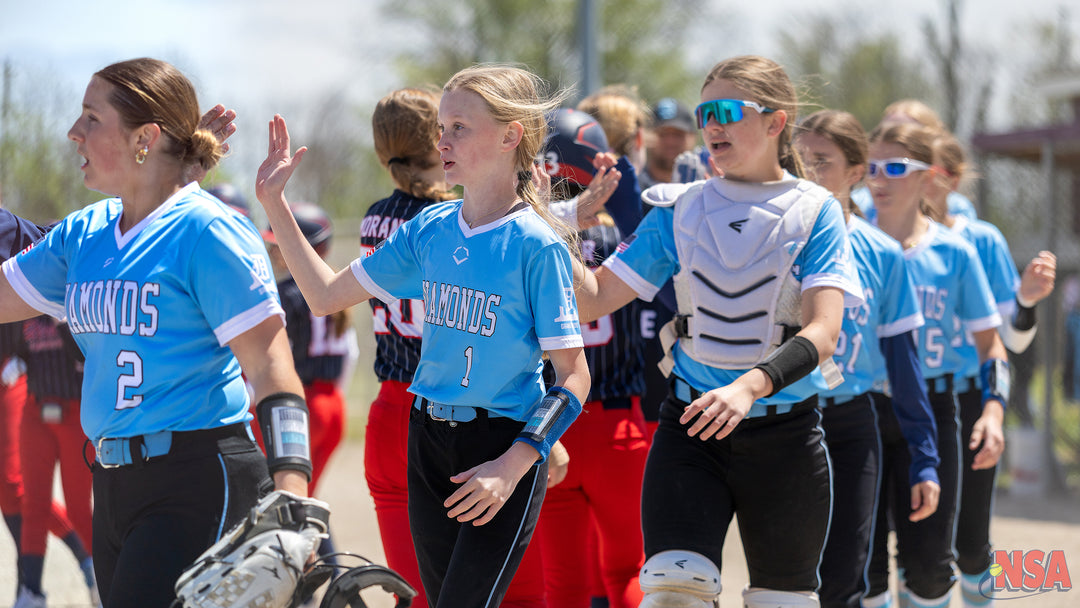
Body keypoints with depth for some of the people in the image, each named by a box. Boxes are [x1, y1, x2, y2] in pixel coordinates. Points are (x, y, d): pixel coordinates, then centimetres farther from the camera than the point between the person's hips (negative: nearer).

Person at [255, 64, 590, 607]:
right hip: (427, 440, 6)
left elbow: (573, 378, -12)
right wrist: (274, 204, 6)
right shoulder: (430, 229, 5)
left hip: (504, 444, -6)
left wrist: (512, 466, -22)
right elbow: (328, 296, 12)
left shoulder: (536, 246, -12)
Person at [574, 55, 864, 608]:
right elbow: (594, 299, 5)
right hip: (690, 428, 1)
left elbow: (822, 333, -16)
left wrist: (750, 386, -32)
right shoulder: (680, 210, 7)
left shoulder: (813, 212, -3)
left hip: (784, 433, -1)